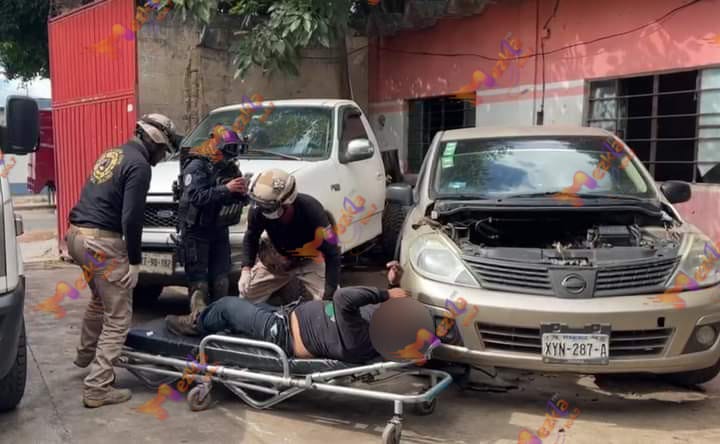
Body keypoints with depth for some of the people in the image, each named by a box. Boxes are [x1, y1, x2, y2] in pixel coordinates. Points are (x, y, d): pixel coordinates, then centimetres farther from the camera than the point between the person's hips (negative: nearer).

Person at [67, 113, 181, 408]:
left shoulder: (112, 154, 17)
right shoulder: (138, 165, -12)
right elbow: (131, 217, -18)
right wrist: (134, 261, -11)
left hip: (77, 234, 10)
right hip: (101, 241, -10)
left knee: (100, 300, 31)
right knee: (118, 317, -2)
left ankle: (86, 354, 49)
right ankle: (97, 388, -3)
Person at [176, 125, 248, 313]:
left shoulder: (230, 167, 12)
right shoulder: (197, 166, -10)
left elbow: (240, 199, 13)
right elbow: (194, 196, -26)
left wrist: (242, 193, -11)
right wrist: (226, 189, -30)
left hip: (219, 230, 7)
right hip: (196, 232, -7)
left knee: (220, 280, 11)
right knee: (199, 283, -6)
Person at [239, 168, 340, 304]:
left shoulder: (311, 210, -36)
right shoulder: (258, 210, -27)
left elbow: (332, 253, -31)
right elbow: (251, 238, -5)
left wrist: (329, 295, -36)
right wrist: (246, 268, -19)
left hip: (308, 260, -3)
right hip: (275, 258, 3)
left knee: (332, 302, -19)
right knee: (247, 293, 4)